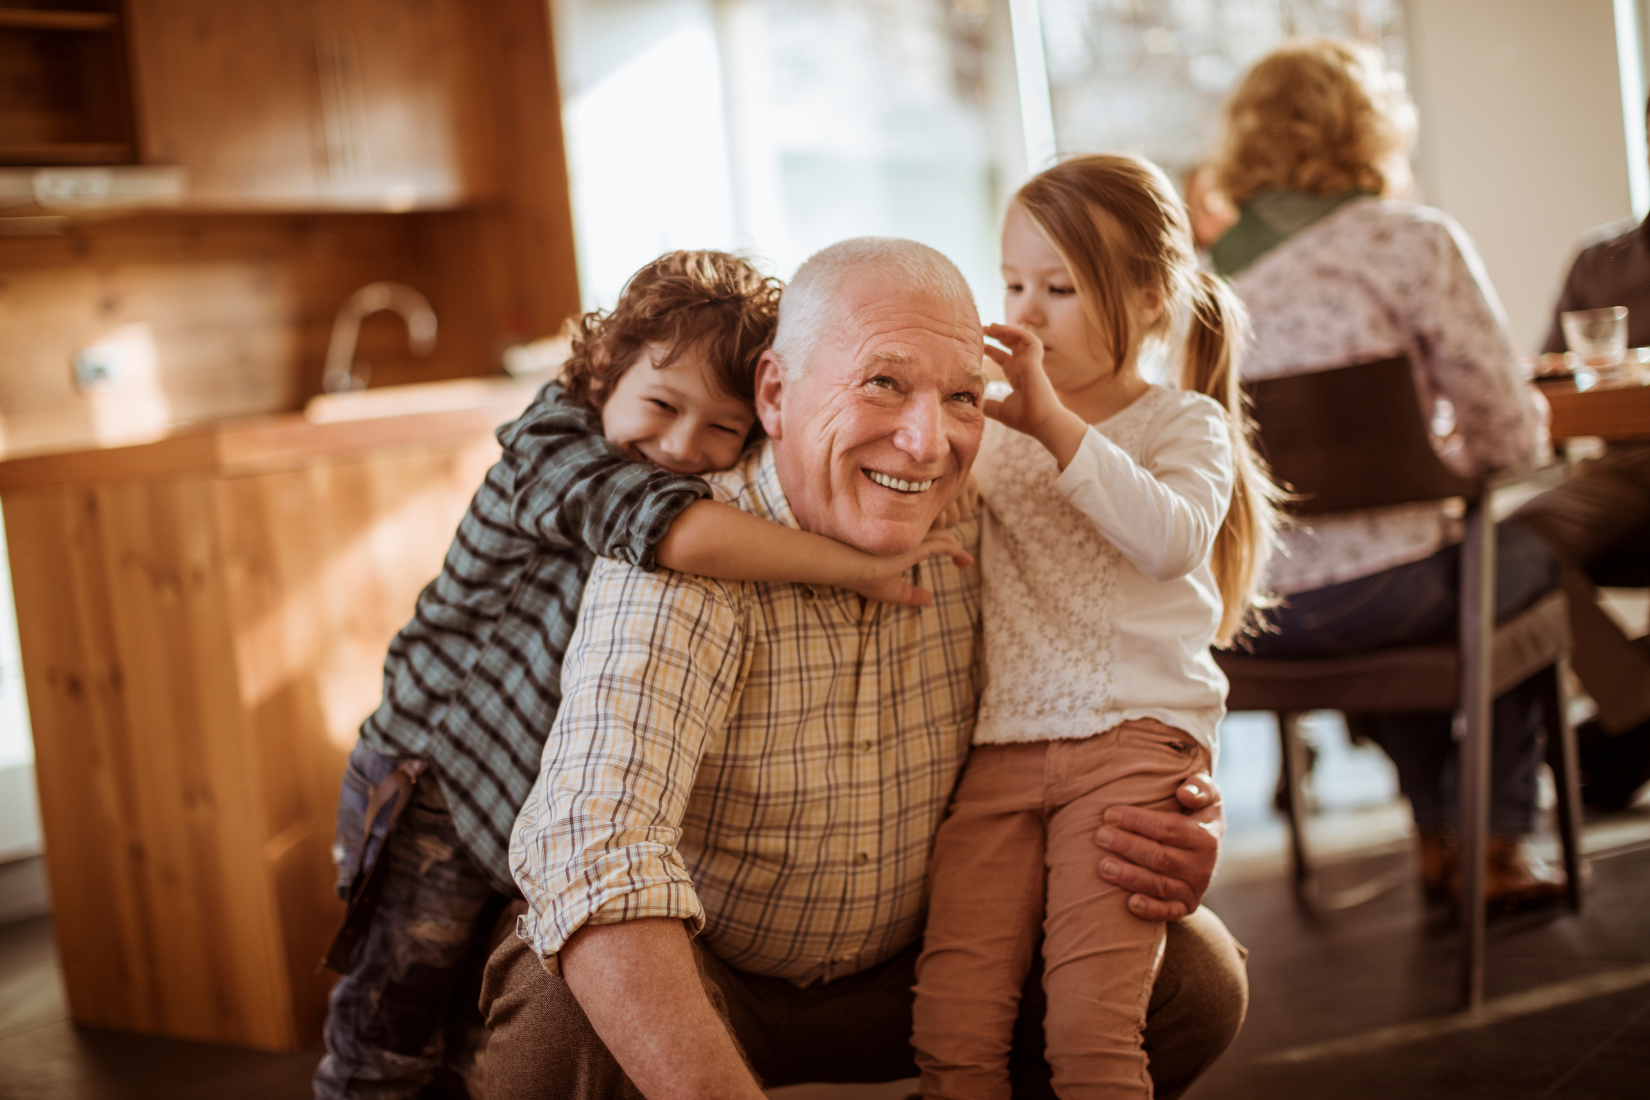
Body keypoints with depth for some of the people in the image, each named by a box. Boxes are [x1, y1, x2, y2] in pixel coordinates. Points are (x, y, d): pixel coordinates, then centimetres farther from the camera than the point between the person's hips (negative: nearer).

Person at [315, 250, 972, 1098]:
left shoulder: (721, 499, -2)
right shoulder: (552, 449, -26)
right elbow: (664, 526, -43)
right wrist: (859, 568, -44)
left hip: (539, 804, 6)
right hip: (434, 782, -6)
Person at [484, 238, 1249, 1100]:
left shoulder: (974, 540, -12)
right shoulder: (682, 571, -28)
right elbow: (587, 849, -42)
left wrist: (1170, 840, -19)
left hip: (909, 964, 5)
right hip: (694, 973, -4)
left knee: (1195, 978, -9)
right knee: (568, 1023, -36)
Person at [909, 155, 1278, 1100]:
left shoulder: (1183, 424, 6)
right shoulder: (990, 428, 19)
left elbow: (1171, 538, -15)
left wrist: (1052, 420, -18)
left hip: (1132, 733, -3)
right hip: (999, 743, 4)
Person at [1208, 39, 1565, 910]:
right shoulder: (1413, 241, -7)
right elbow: (1510, 436, -6)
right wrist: (1448, 462, 16)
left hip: (1241, 615, 5)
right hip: (1376, 598, -5)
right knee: (1528, 545, 26)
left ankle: (1439, 836, 40)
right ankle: (1499, 843, 30)